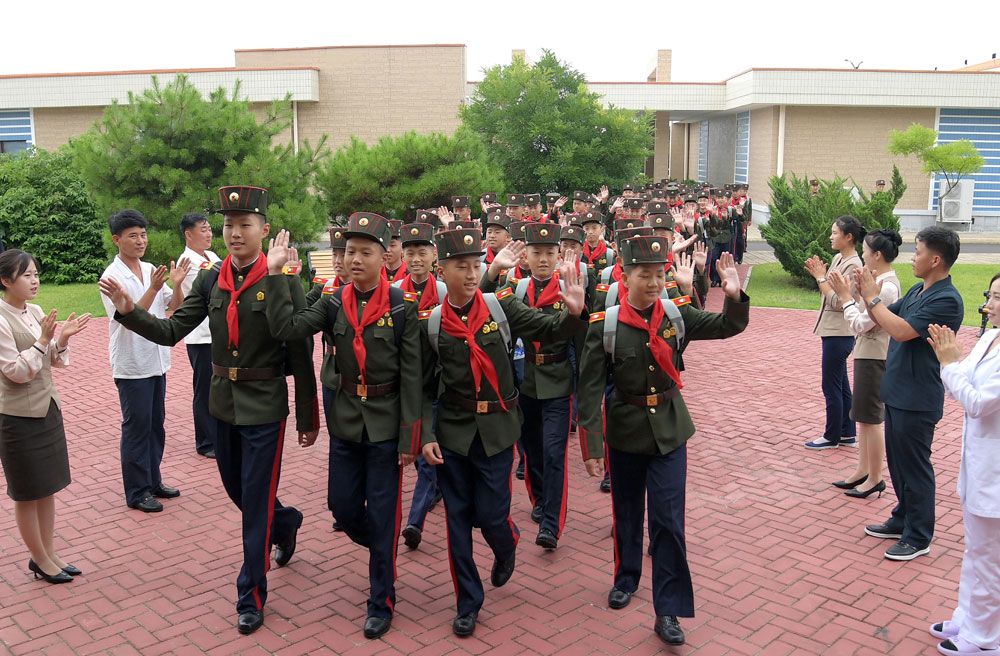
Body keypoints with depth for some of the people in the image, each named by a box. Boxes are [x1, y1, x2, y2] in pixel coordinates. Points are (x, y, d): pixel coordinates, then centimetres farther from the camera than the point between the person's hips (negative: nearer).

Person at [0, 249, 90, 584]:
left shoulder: (36, 312, 4)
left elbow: (56, 362, 9)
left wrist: (62, 339, -9)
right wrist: (44, 340, -25)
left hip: (48, 409, 7)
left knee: (48, 487, 14)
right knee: (28, 494, 8)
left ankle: (48, 553, 27)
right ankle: (40, 560, 22)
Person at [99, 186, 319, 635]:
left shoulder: (283, 281, -14)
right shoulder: (210, 280, 2)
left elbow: (301, 354, -11)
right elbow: (171, 332, 2)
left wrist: (308, 418, -8)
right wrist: (128, 311, -16)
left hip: (264, 407, -6)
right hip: (223, 402, 6)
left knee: (255, 502, 2)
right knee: (235, 489, 20)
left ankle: (250, 598, 18)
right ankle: (286, 523, 50)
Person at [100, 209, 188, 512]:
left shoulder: (151, 270, 5)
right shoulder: (112, 276, -13)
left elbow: (175, 307, 5)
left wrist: (177, 284, -13)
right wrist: (153, 289, -29)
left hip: (157, 360, 6)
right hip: (132, 365, -6)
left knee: (156, 426, 15)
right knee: (137, 428, 3)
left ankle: (153, 481, 29)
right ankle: (137, 492, 14)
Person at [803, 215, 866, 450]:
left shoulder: (853, 265, -18)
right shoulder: (838, 258, 9)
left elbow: (838, 302, -22)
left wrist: (820, 277, -17)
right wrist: (818, 274, -2)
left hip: (839, 334, -9)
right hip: (832, 331, 9)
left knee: (831, 387, 2)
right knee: (841, 385, 17)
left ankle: (832, 437, 14)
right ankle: (848, 433, 27)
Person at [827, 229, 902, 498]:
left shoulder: (886, 287, -22)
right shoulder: (881, 281, 8)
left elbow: (860, 325, -22)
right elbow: (863, 317, 10)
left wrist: (845, 296, -15)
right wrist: (847, 293, 2)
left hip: (875, 358, -10)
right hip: (867, 354, 10)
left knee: (870, 418, 1)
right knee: (864, 416, 16)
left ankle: (875, 479, 13)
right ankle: (863, 470, 27)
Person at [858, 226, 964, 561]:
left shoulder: (947, 300, -20)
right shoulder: (917, 290, 9)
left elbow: (901, 330, -27)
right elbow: (884, 320, 13)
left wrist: (872, 297, -18)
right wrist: (867, 294, -2)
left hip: (917, 400, -9)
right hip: (897, 392, 9)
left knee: (914, 466, 2)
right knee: (898, 461, 19)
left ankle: (918, 537, 15)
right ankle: (903, 519, 34)